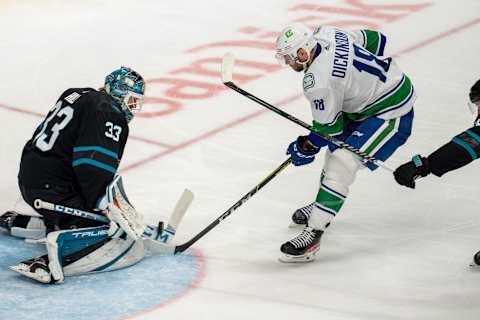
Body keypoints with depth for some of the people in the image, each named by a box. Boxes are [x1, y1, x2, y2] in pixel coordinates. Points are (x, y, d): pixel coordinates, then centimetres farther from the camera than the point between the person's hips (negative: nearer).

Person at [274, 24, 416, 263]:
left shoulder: (318, 82, -27)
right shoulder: (326, 34, -4)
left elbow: (328, 127, -16)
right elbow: (375, 40, 10)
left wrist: (305, 148, 3)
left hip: (391, 114, -11)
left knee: (342, 164, -19)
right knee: (335, 146, 25)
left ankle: (313, 234, -21)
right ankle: (323, 206, 43)